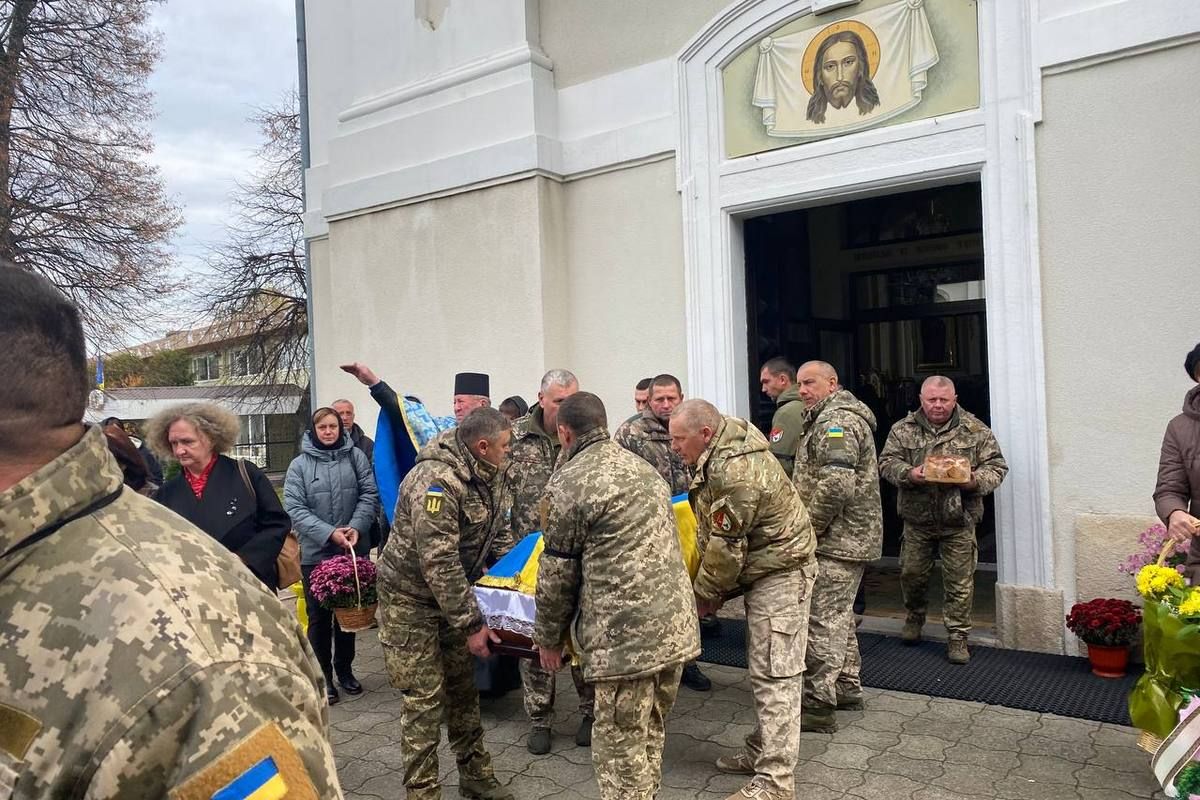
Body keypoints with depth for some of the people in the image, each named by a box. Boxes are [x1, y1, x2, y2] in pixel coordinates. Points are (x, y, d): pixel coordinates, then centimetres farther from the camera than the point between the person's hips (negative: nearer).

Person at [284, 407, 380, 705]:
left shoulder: (355, 456, 1)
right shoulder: (299, 464, -3)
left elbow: (369, 494, -2)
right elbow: (294, 508, -10)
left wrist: (357, 527, -18)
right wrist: (329, 533, -19)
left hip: (351, 551, 2)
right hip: (315, 553, -2)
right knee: (319, 617, 6)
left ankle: (344, 670, 30)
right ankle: (323, 677, 19)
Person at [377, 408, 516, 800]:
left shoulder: (493, 475, -4)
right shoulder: (436, 481, -30)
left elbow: (499, 534, 7)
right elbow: (438, 563, -31)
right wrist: (471, 624, -27)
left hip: (453, 591, 8)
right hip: (411, 596, -8)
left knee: (463, 686, 16)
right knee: (424, 697, -2)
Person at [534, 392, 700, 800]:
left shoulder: (568, 483, -7)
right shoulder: (641, 466, 16)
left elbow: (557, 572, -3)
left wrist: (548, 637, 10)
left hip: (625, 635, -7)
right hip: (676, 623, 8)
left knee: (620, 747, 5)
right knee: (649, 736, 20)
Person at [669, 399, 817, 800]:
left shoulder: (736, 473, -29)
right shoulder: (724, 445, 3)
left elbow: (726, 547, -22)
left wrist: (704, 594, -8)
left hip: (781, 574, -10)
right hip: (762, 569, 10)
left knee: (774, 675, -7)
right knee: (762, 669, 18)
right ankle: (762, 751, 31)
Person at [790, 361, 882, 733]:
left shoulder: (836, 420, -16)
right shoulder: (831, 417, 20)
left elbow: (835, 486, -26)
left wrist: (807, 530, -16)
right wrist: (808, 527, 18)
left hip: (837, 539, -11)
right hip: (851, 537, 11)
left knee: (823, 619, -7)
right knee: (838, 615, 19)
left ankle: (819, 705, -2)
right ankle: (847, 688, 30)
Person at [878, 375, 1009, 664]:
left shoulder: (976, 431, 0)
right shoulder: (903, 429, 1)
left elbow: (996, 467, 0)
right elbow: (887, 462, -2)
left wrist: (974, 480, -20)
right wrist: (909, 474, -22)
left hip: (958, 521, -1)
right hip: (917, 518, 1)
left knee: (960, 581, 3)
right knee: (912, 574, 13)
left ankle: (958, 637, 17)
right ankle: (914, 618, 39)